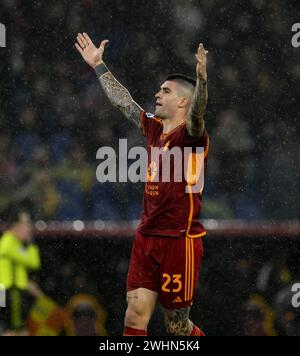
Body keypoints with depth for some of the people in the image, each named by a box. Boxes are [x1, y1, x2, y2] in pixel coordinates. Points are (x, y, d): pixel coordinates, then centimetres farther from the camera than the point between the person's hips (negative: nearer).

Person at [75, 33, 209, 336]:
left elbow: (196, 115, -32)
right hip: (147, 237, 7)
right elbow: (122, 101, 26)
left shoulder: (190, 135, -9)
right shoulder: (154, 129, 12)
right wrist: (98, 65, 35)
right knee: (135, 314, -1)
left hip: (180, 239, -7)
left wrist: (202, 79, -50)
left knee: (177, 326, 1)